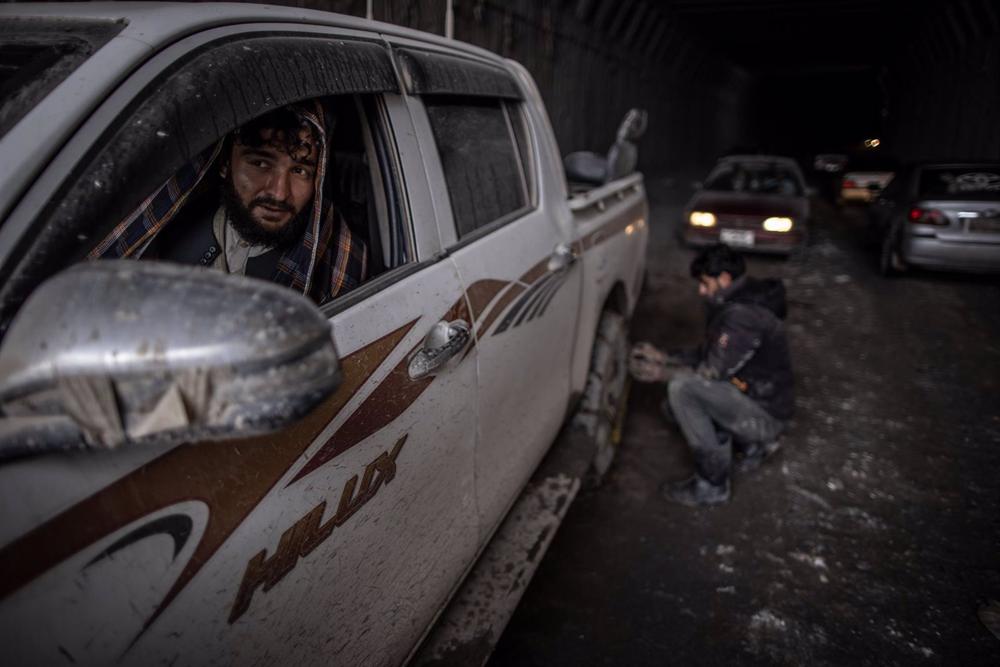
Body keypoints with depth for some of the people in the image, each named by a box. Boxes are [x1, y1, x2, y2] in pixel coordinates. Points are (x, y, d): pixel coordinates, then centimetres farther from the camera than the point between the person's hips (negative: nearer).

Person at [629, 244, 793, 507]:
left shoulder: (742, 315, -25)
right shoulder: (737, 304, 7)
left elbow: (711, 373, -23)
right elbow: (708, 357, 12)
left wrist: (662, 373, -12)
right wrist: (663, 358, 3)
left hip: (764, 415, -10)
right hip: (754, 399, 10)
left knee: (681, 388, -25)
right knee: (675, 406, 10)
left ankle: (711, 484, -14)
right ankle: (753, 442, 14)